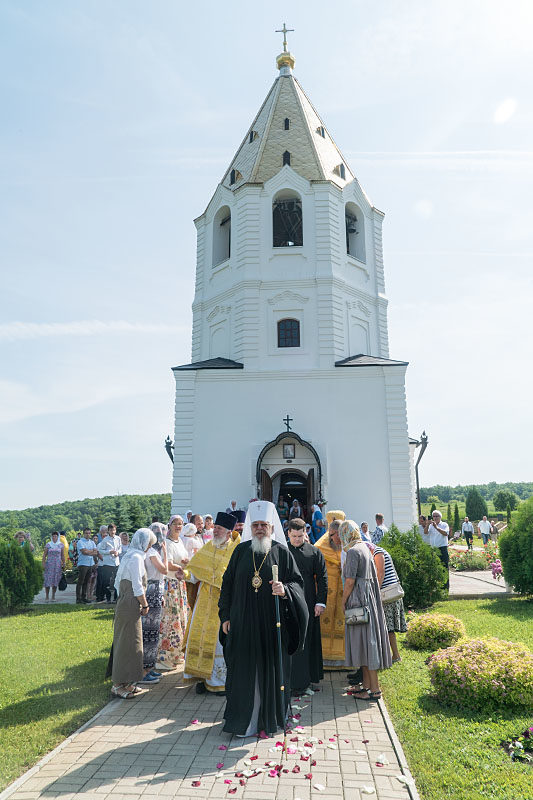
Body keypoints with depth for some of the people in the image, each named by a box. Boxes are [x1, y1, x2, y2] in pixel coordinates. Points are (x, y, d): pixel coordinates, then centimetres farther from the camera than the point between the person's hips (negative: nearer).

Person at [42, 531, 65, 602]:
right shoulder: (48, 544, 3)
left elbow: (63, 556, 8)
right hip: (49, 564, -1)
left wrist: (63, 564, 3)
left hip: (58, 565, 1)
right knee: (47, 580, -4)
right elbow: (44, 555, 3)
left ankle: (53, 597, 14)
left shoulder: (61, 544, 5)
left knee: (56, 581, 3)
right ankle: (47, 597, 7)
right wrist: (43, 564, -5)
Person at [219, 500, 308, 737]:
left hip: (272, 622, -1)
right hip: (243, 622, 1)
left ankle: (270, 718, 25)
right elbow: (228, 583, 7)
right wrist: (225, 616, 4)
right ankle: (243, 720, 21)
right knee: (244, 670, 6)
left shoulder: (282, 552, -2)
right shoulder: (241, 551, 3)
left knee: (271, 669, 7)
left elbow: (297, 582, -1)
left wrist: (285, 590, -23)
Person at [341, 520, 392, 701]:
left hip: (358, 599, -9)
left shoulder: (353, 552, -17)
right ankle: (366, 683, 24)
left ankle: (374, 689, 5)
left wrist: (343, 601, -7)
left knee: (364, 639, -2)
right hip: (369, 596, 9)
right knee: (366, 639, 15)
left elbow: (350, 581, -19)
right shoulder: (365, 547, 10)